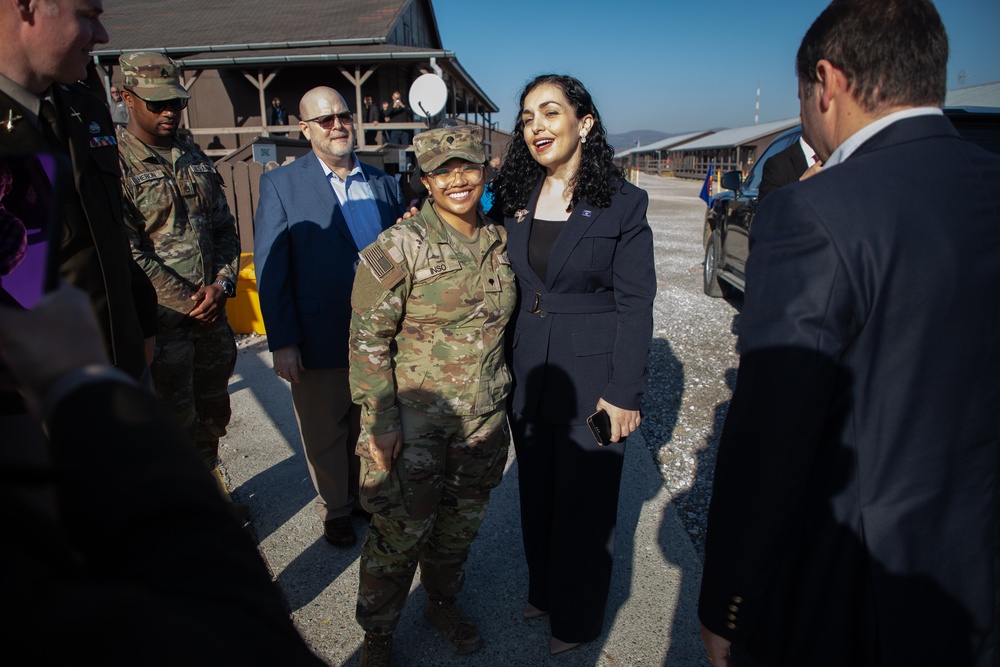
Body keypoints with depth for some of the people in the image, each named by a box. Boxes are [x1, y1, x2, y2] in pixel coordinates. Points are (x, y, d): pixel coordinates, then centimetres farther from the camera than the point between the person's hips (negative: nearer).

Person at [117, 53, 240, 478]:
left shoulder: (196, 160, 12)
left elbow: (225, 228, 12)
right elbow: (127, 252, -15)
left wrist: (222, 284, -4)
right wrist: (188, 301, -14)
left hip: (212, 315, 7)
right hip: (161, 320, -6)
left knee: (212, 413, 19)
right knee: (175, 426, 3)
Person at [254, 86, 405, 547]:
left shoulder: (384, 184, 7)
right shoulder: (280, 185, -4)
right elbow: (270, 269, -7)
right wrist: (281, 341, -11)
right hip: (319, 342, -3)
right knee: (325, 435, 14)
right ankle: (335, 509, 37)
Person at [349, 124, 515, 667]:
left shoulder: (500, 242, 3)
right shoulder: (399, 247, -13)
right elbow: (368, 339, -12)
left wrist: (505, 397, 15)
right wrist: (381, 420, -14)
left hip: (484, 419, 5)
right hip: (415, 421, -4)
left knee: (461, 523, 19)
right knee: (400, 533, 5)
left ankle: (443, 602, 46)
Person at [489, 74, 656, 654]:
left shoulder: (622, 202, -10)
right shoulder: (515, 199, 4)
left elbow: (636, 303, -11)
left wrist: (623, 394, -13)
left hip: (592, 379, -5)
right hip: (529, 372, 5)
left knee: (584, 502, 11)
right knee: (536, 493, 19)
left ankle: (579, 617, 35)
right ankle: (544, 590, 45)